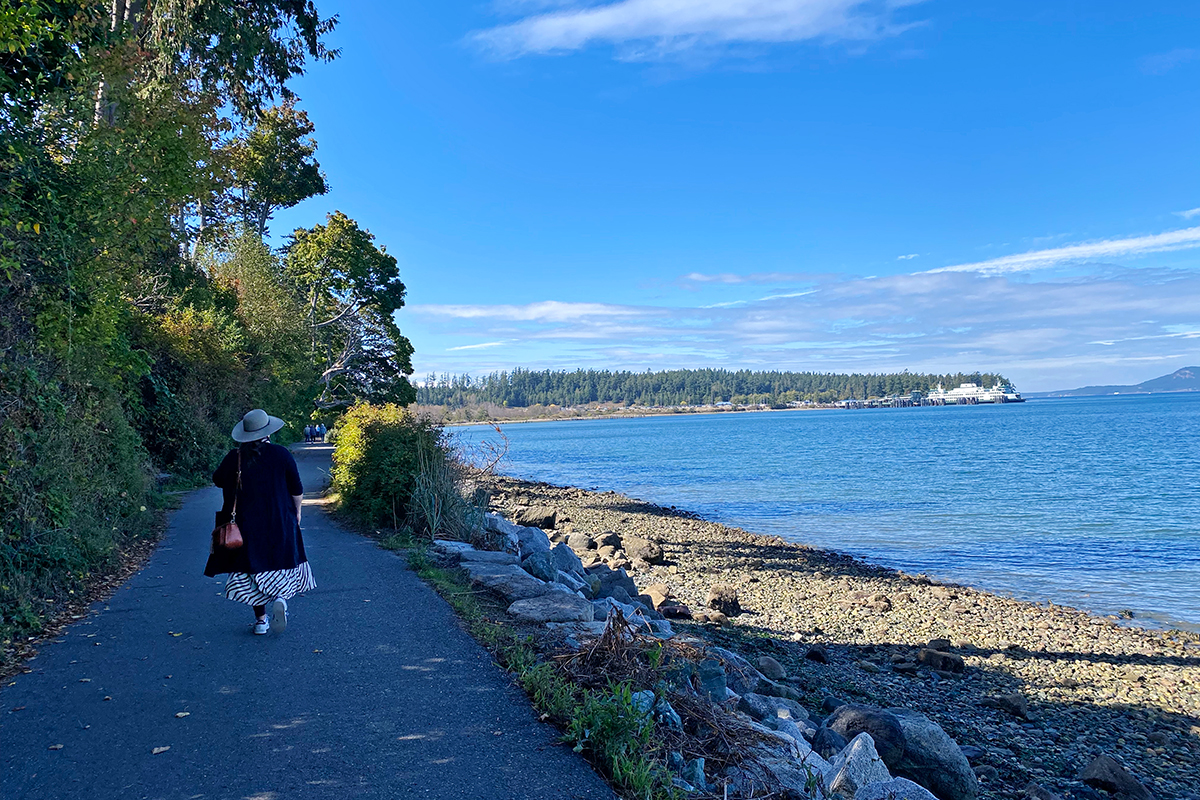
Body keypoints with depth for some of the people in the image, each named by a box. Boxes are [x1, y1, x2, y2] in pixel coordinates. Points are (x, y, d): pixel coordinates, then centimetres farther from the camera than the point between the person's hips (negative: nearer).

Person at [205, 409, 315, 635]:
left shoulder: (234, 457, -7)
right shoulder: (281, 454, -8)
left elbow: (218, 480, 11)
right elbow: (297, 490, -3)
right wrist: (296, 511, 12)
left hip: (246, 524, 1)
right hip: (280, 523, 0)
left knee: (252, 567, 10)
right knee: (281, 564, 15)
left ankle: (261, 619, 12)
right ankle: (281, 599, -12)